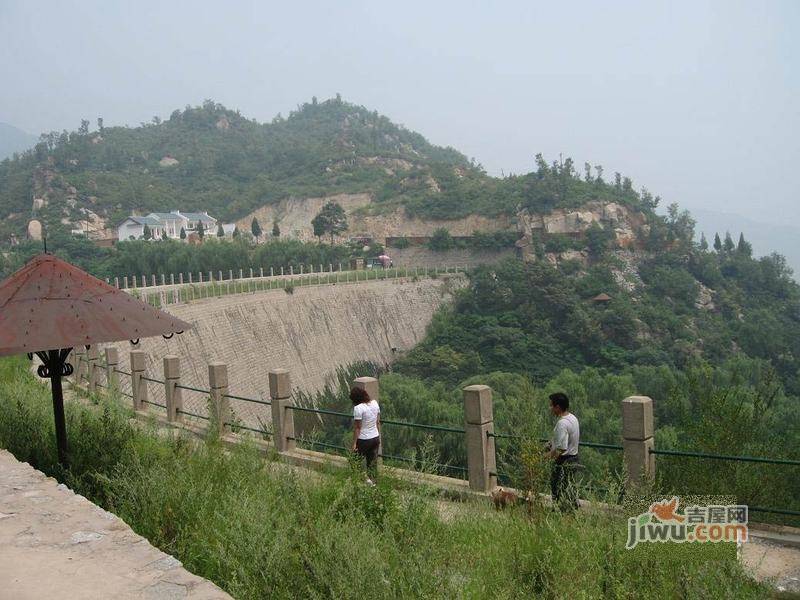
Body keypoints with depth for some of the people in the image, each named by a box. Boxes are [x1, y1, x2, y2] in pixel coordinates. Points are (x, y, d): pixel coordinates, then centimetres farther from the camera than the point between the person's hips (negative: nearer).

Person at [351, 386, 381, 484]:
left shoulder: (358, 408, -20)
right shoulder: (375, 403, -1)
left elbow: (357, 427, -17)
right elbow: (378, 422, 7)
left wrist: (354, 443, -10)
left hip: (363, 440, -6)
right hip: (375, 438, 6)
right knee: (373, 463, 16)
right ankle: (373, 482, 21)